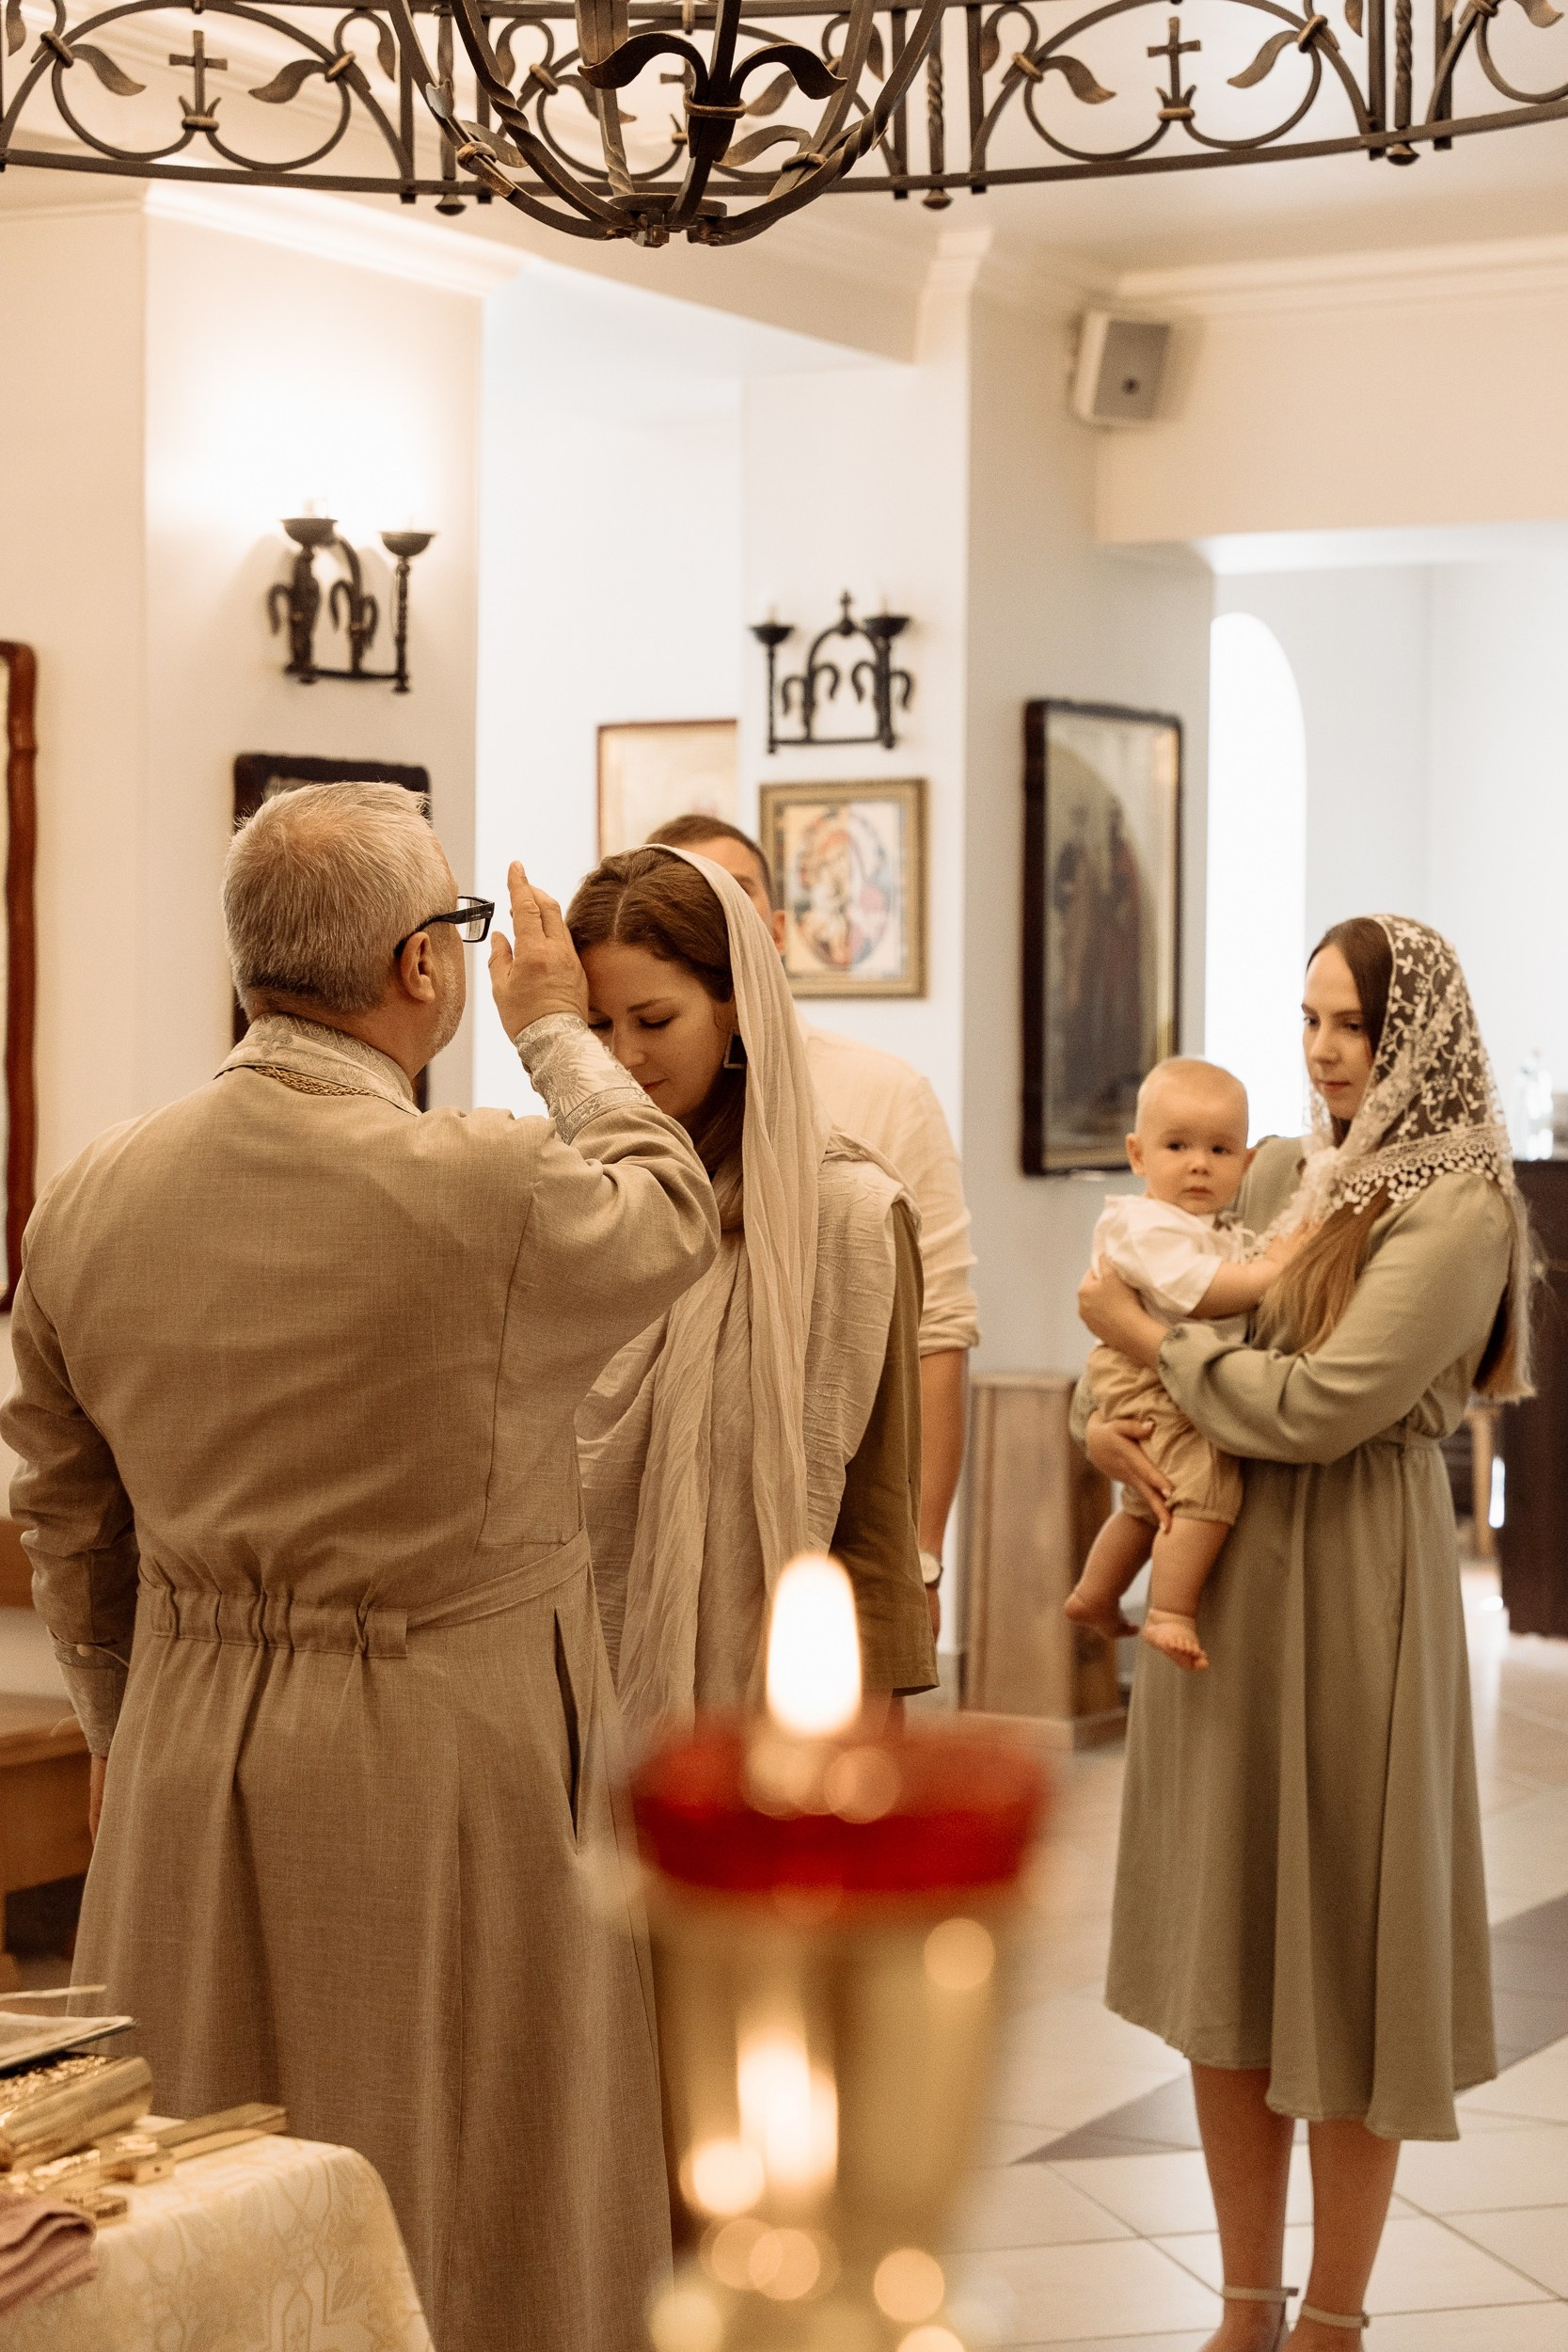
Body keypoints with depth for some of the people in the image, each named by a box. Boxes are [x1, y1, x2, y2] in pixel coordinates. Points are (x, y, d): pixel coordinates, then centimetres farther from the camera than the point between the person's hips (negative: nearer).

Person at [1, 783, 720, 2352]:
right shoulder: (488, 1192, -20)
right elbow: (669, 1217, 4)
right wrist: (556, 1033, 18)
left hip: (192, 1769, 6)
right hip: (451, 1767, -5)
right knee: (471, 2223, 9)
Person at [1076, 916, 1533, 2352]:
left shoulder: (1457, 1211, -10)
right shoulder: (1280, 1175, 11)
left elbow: (1318, 1406, -18)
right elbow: (1138, 1303, 17)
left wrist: (1150, 1335, -7)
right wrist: (1105, 1421, -4)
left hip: (1352, 1587, -7)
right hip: (1220, 1578, 7)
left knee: (1342, 1957, 3)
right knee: (1223, 1953, 10)